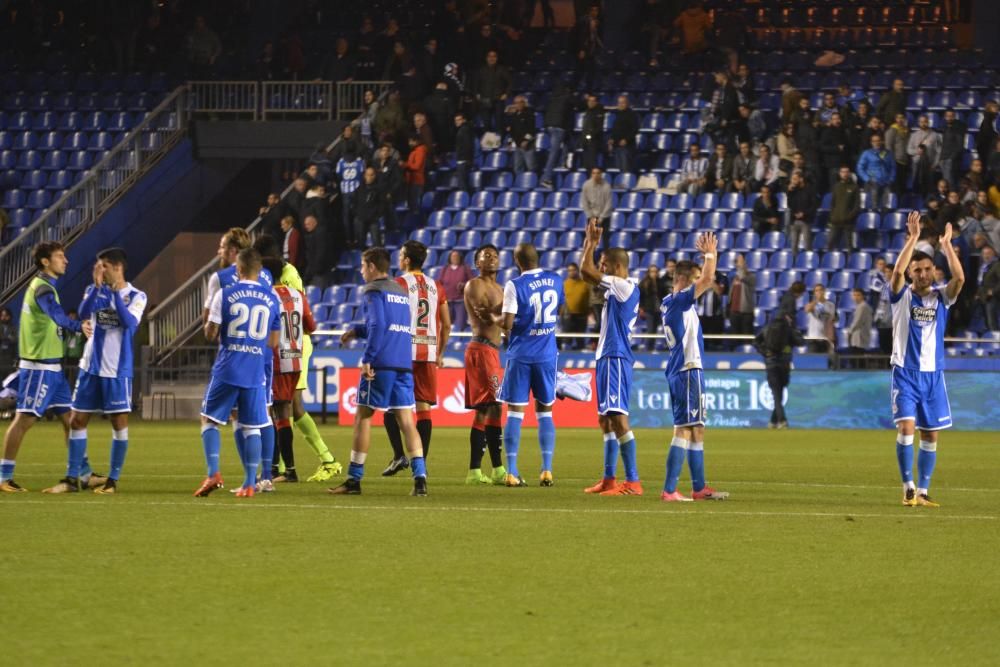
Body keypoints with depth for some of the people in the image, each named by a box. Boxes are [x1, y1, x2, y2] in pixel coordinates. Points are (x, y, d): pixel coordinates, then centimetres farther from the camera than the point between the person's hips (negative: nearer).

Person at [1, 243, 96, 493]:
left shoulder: (42, 286, 15)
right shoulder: (42, 288, -17)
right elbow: (57, 314, -38)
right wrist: (78, 326, -55)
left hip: (51, 367, 10)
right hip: (39, 367, -10)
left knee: (69, 417, 10)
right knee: (25, 419, -7)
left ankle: (82, 473, 14)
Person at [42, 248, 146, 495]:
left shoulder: (136, 296, -3)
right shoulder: (95, 290, 5)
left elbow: (129, 323, -20)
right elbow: (84, 313, -14)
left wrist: (116, 292, -24)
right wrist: (97, 286, -24)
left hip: (117, 371, -3)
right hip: (90, 367, 3)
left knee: (119, 422, -1)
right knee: (77, 420, 3)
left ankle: (113, 480, 8)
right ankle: (72, 479, 10)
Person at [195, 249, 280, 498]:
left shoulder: (225, 295, -5)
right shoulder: (271, 299, 5)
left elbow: (210, 334, -2)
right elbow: (273, 342, 10)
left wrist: (208, 318, 18)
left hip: (227, 370, -2)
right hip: (256, 374, 2)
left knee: (209, 419, 9)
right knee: (252, 428, 8)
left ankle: (213, 473, -5)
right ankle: (250, 483, 3)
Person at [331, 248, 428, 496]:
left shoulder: (373, 291, -4)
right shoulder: (400, 291, 20)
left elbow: (378, 325, -16)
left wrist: (367, 359, -16)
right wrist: (357, 331, 29)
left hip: (381, 364, -7)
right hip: (404, 364, 7)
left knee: (363, 417, 2)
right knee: (406, 420, 3)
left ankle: (354, 479, 4)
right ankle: (420, 478, -9)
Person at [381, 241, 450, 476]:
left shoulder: (399, 283, -4)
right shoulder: (436, 287, 12)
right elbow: (446, 325, 13)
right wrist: (439, 354, 21)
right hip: (428, 351, 4)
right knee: (424, 407, 4)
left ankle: (399, 455, -9)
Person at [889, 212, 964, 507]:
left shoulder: (941, 297, 4)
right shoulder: (902, 295, -1)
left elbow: (959, 277, -15)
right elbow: (897, 271, -22)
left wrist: (946, 244, -15)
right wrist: (913, 238, -24)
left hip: (933, 374, 3)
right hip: (905, 373, -3)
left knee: (930, 435, 4)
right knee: (906, 427, -16)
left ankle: (922, 491, 12)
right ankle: (908, 488, -9)